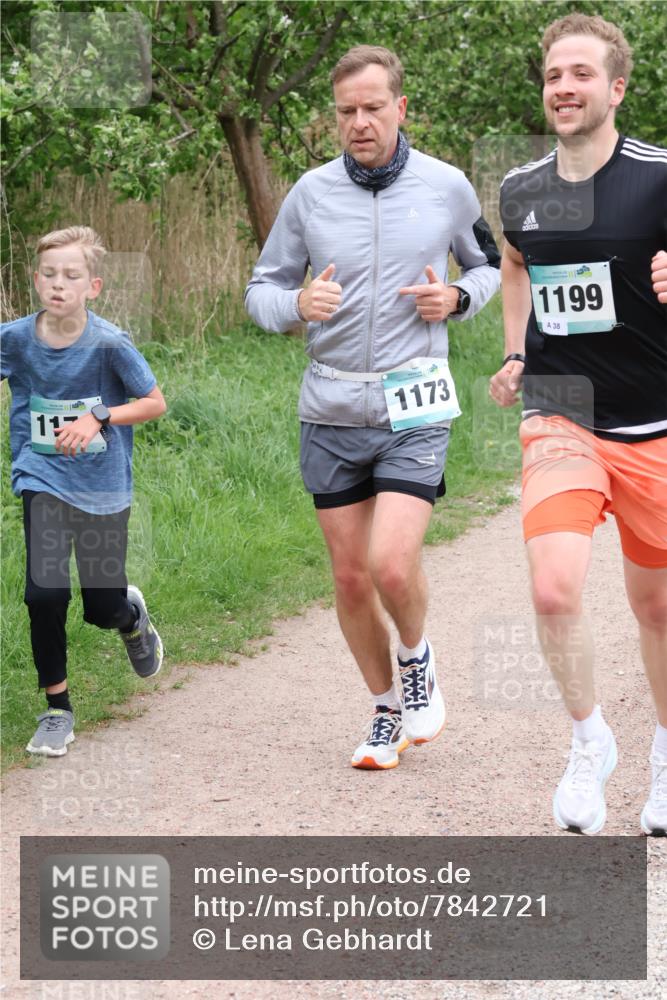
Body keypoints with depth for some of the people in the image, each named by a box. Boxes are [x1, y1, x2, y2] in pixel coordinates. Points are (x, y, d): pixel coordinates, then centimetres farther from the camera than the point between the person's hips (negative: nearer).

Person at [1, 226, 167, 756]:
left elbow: (155, 403, -7)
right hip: (43, 478, 1)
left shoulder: (110, 344, -16)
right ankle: (57, 710, 6)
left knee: (103, 607, 7)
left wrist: (98, 419, -21)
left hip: (102, 486, -1)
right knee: (45, 593, -13)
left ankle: (132, 615, 47)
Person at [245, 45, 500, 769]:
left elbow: (489, 266, 17)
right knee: (350, 578, 7)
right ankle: (387, 709, 26)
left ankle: (417, 657, 15)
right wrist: (298, 304, -13)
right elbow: (262, 287, 10)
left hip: (413, 406, -2)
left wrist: (458, 298, -5)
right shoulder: (310, 192, 2)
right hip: (331, 409, 2)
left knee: (392, 565, -17)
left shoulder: (446, 187, 1)